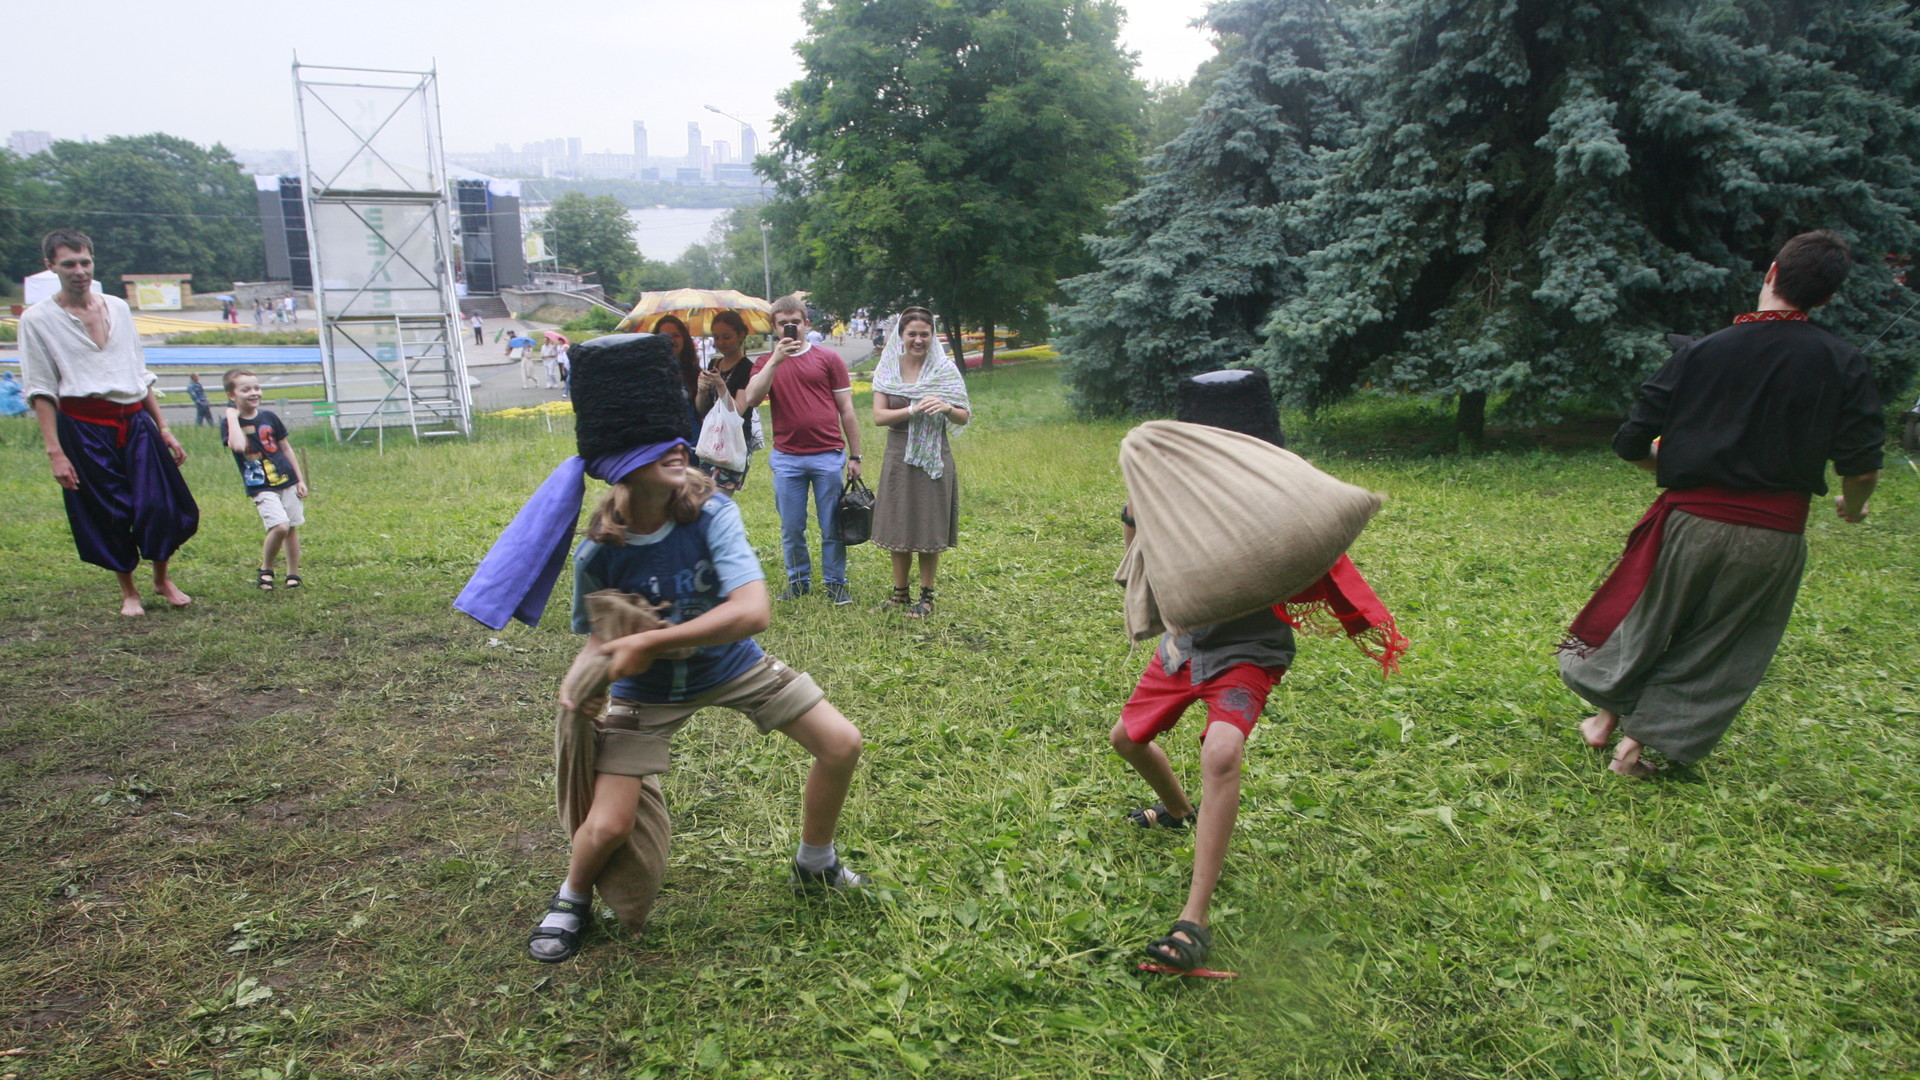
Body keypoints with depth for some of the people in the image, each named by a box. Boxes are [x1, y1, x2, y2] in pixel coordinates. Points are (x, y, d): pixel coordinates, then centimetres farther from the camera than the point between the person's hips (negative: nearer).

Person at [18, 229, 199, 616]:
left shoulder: (118, 308, 10)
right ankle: (128, 592, 22)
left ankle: (162, 578, 21)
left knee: (162, 506, -3)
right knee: (108, 515, 4)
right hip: (84, 427, -3)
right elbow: (41, 391, -4)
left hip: (136, 421, 3)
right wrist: (55, 451, -10)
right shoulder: (38, 319, -2)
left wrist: (164, 429, 13)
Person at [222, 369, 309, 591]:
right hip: (261, 487, -4)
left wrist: (300, 480, 12)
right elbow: (238, 446, -27)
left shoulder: (270, 417, 5)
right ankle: (265, 570, 3)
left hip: (287, 481, 4)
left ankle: (293, 574, 23)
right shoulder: (230, 423, -5)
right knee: (279, 526, -20)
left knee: (292, 528, 8)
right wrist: (232, 415, -18)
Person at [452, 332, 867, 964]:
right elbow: (601, 636, -4)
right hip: (650, 692, -1)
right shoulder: (599, 555, -22)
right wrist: (580, 674, -28)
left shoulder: (711, 512, -26)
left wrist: (649, 643, -38)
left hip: (734, 666, 1)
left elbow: (753, 611, -37)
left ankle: (815, 865, 26)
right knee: (607, 827, -11)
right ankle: (572, 901, 28)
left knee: (843, 746, -3)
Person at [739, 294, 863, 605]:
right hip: (786, 458, 2)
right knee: (791, 529, 9)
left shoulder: (828, 358, 4)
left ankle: (836, 582, 18)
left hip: (828, 455, -1)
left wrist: (855, 456, 3)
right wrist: (776, 360, -16)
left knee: (832, 527, 5)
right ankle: (798, 580, 25)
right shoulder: (765, 363, 9)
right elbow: (750, 400, -10)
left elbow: (846, 410, 5)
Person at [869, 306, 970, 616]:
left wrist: (947, 408, -24)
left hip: (933, 459, -2)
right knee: (898, 530, 9)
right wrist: (914, 409, -20)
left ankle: (926, 595, 17)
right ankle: (900, 593, 23)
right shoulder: (888, 371, 2)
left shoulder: (945, 371, -2)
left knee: (929, 531, 3)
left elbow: (964, 418, -2)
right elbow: (879, 416, -6)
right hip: (898, 457, 2)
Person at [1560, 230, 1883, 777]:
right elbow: (1861, 467, -9)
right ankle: (1638, 742, 16)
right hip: (1775, 535, 0)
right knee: (1716, 648, 14)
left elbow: (1632, 444, -5)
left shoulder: (1702, 351, -5)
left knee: (1648, 619, 20)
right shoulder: (1842, 364, -5)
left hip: (1691, 520, 0)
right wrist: (1852, 506, 14)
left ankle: (1608, 715, 34)